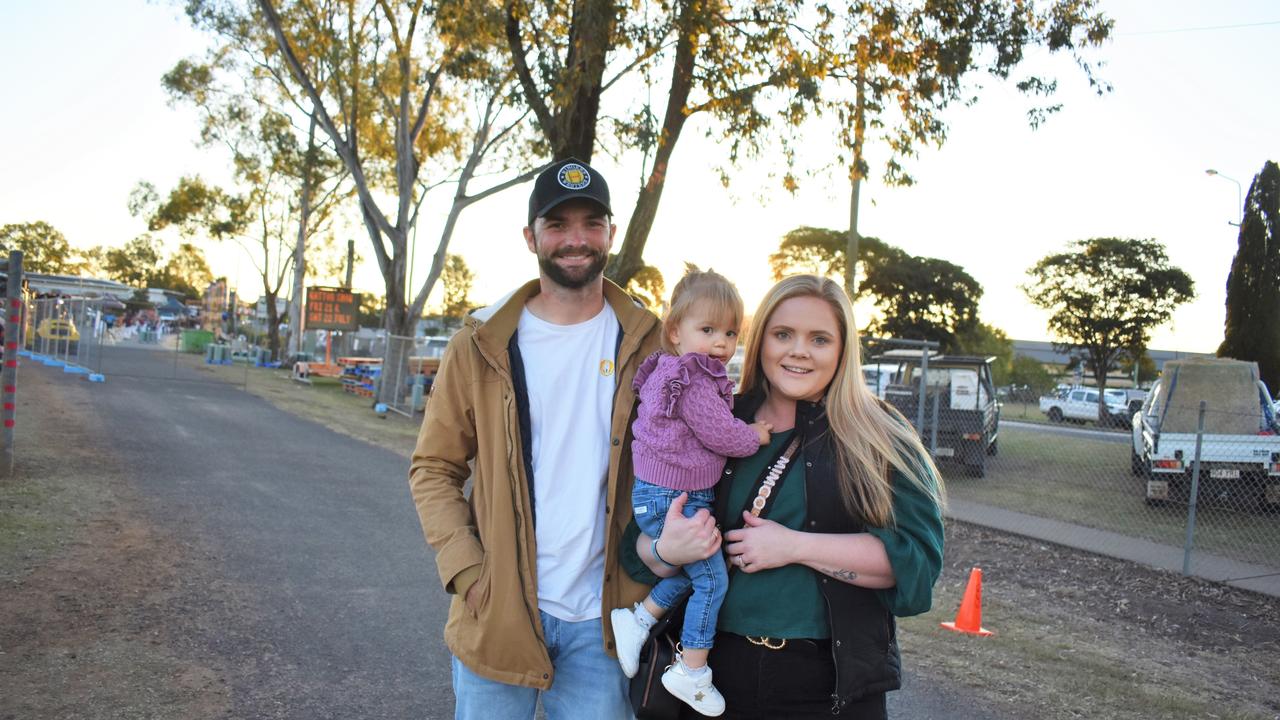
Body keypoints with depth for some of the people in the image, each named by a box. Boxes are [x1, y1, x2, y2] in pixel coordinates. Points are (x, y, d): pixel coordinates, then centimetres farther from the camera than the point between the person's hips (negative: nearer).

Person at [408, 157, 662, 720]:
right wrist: (466, 570, -10)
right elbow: (433, 468, 1)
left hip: (601, 617, 1)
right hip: (499, 611, 0)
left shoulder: (647, 344, 1)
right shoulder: (482, 345, -2)